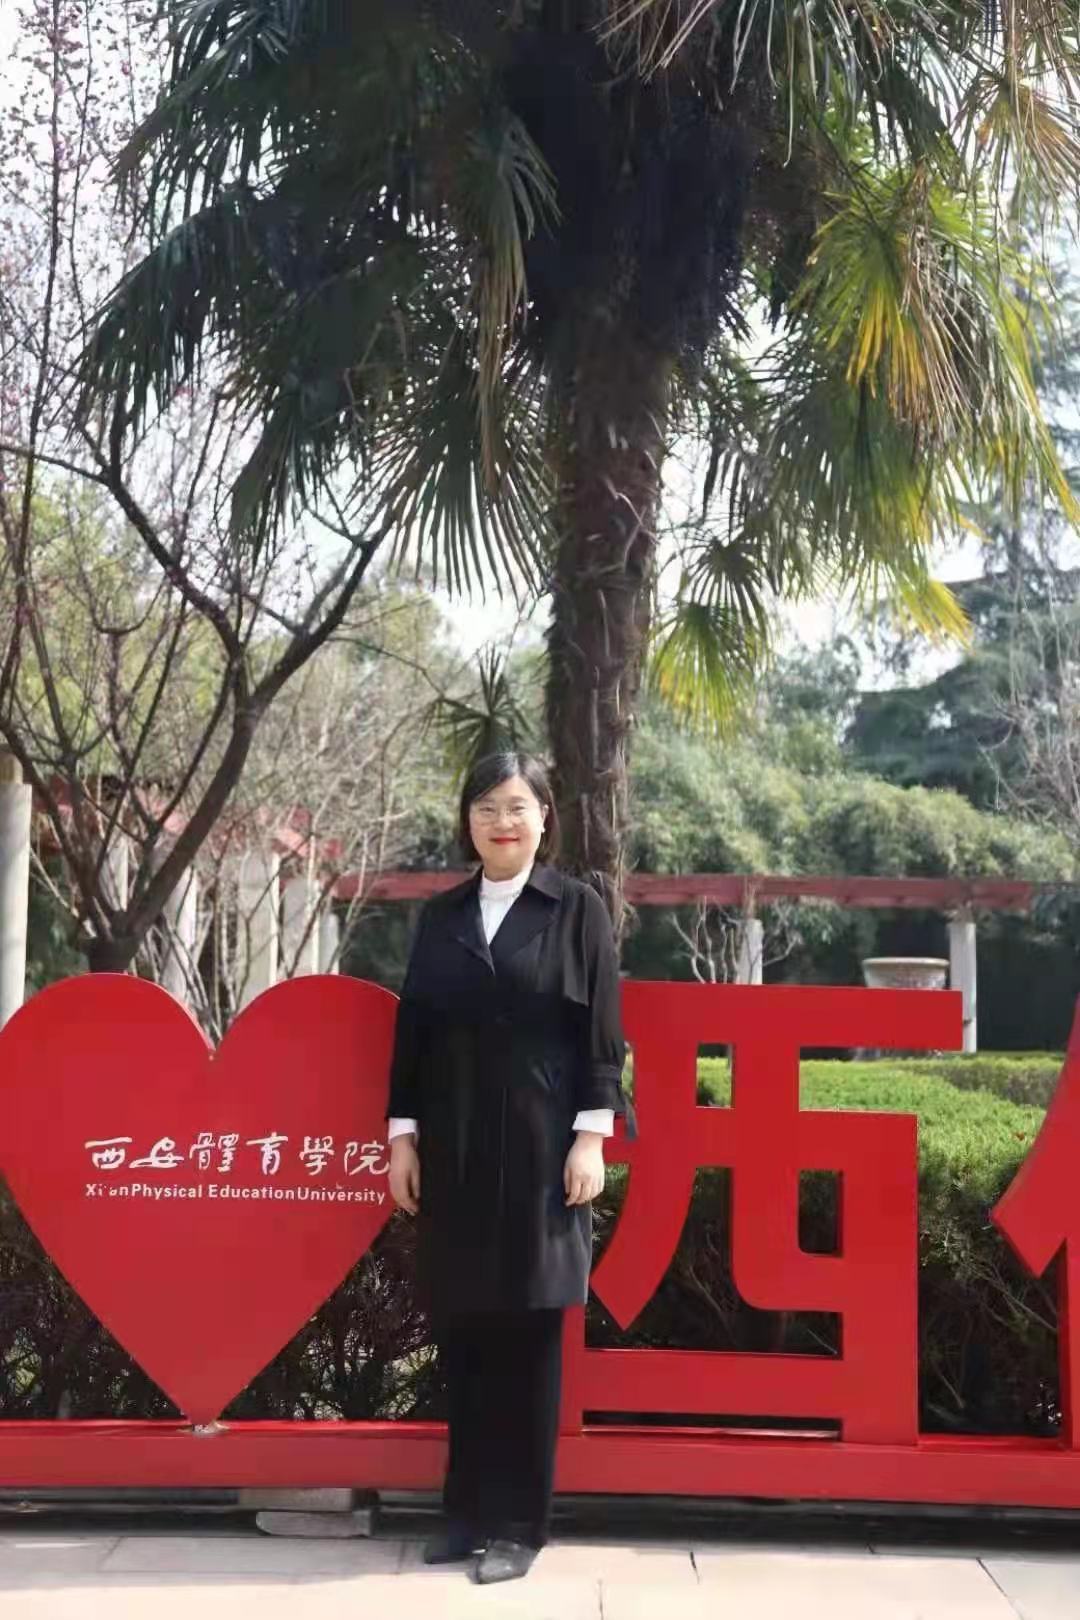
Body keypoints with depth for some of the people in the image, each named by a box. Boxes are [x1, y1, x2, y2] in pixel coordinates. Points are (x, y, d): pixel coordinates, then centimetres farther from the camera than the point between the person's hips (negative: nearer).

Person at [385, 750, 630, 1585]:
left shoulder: (578, 907, 0)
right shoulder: (440, 916, 10)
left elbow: (602, 1031, -3)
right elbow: (413, 1030, 11)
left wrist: (591, 1136, -9)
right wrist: (403, 1134, 6)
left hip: (541, 1145, -3)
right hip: (455, 1147, 4)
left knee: (528, 1332, 1)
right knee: (463, 1330, 6)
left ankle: (518, 1521, 9)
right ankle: (469, 1509, 17)